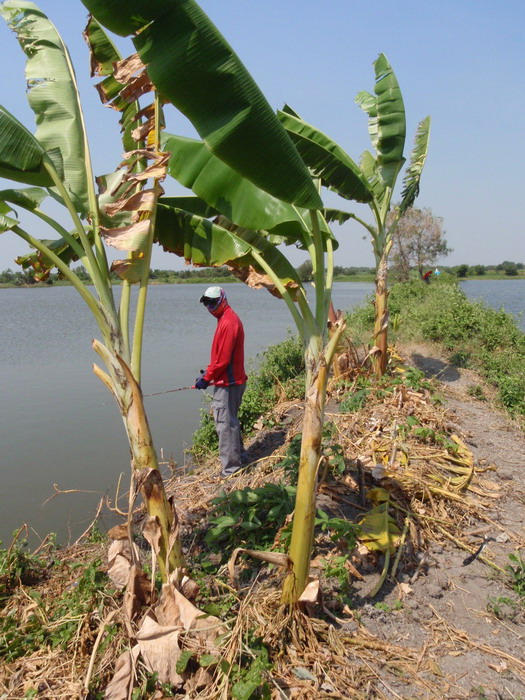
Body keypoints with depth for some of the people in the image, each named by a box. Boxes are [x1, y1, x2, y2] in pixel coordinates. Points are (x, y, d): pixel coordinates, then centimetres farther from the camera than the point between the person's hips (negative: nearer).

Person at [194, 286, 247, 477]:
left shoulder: (228, 322, -18)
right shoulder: (227, 318, 15)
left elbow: (223, 358, -21)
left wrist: (207, 378, -12)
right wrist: (209, 373, 12)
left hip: (227, 383, -11)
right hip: (232, 380, 11)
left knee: (225, 422, -4)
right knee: (230, 420, 22)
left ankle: (231, 466, 3)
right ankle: (238, 454, 37)